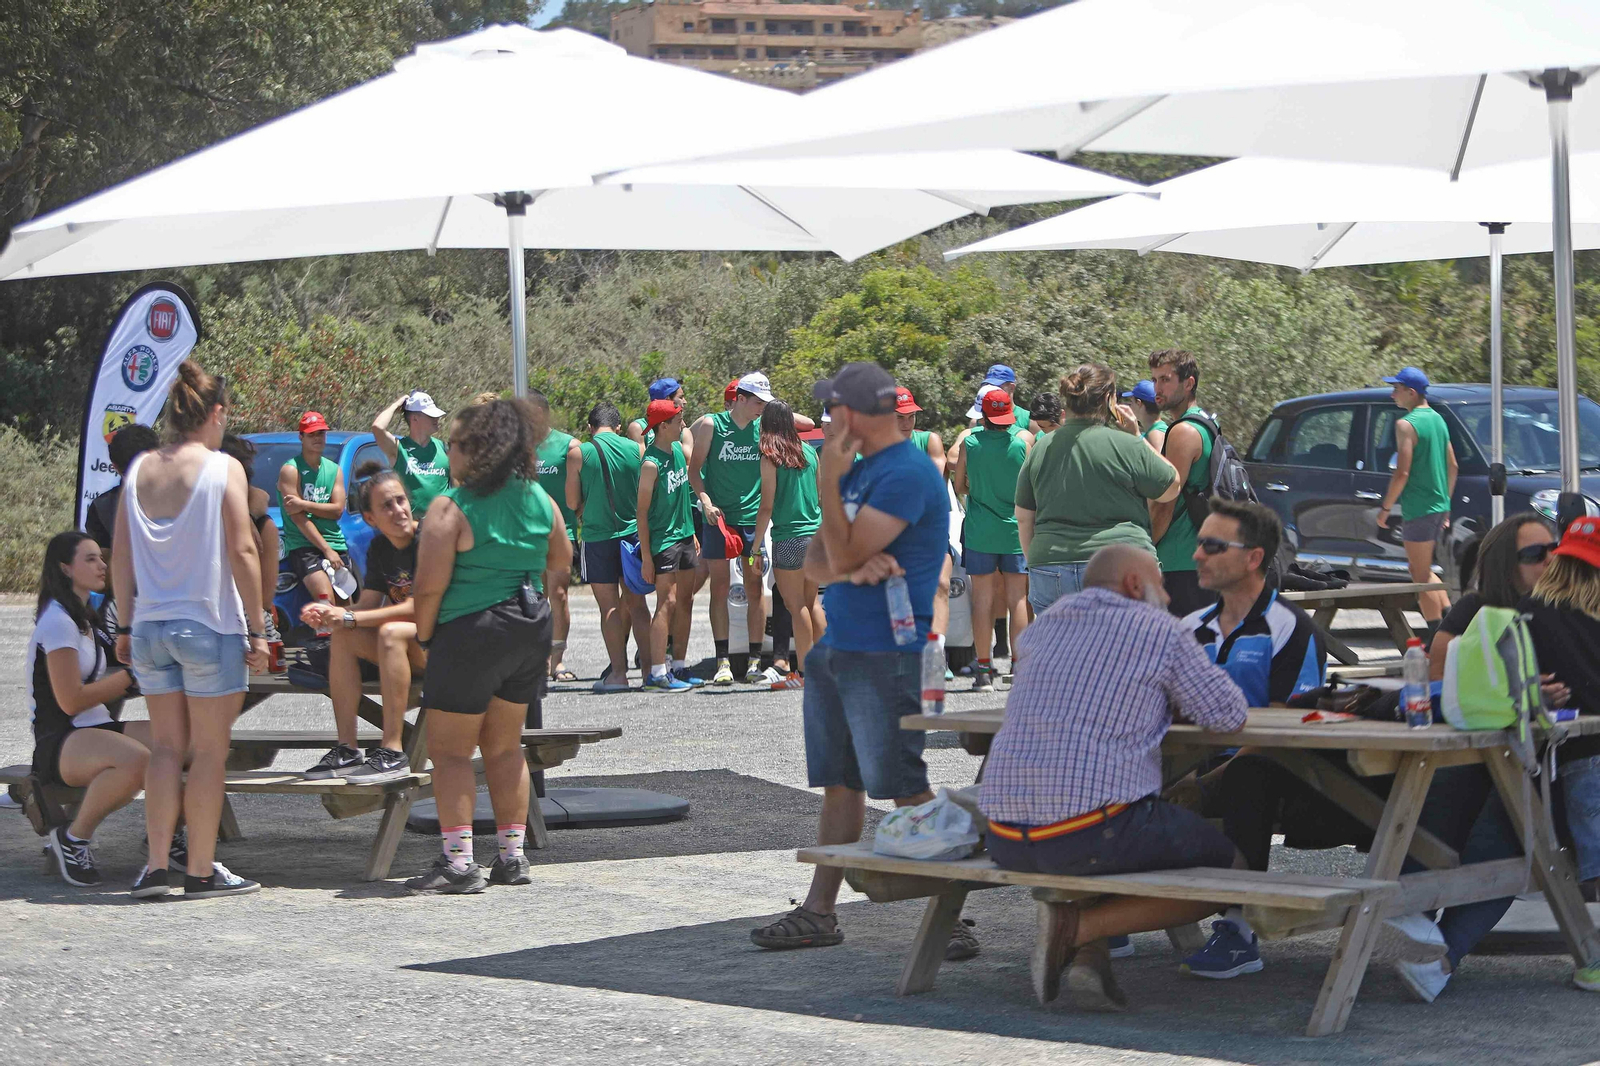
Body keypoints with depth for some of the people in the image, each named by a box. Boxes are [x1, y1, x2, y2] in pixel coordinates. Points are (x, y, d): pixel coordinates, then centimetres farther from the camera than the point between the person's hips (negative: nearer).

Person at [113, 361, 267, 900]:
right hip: (209, 625, -5)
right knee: (209, 752, 3)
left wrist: (126, 625, 15)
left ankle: (155, 865, 8)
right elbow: (242, 552, -11)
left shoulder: (140, 469, 6)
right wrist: (256, 631, -7)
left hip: (150, 627, 5)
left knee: (165, 748, 12)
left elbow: (121, 556, 7)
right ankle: (201, 871, 6)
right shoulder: (223, 469, -8)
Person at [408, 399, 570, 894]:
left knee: (450, 750, 1)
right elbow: (560, 558, 18)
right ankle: (512, 856, 16)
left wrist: (424, 634, -2)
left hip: (471, 632, -7)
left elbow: (430, 585, -17)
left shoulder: (453, 507, -15)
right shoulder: (538, 499, 4)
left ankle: (458, 861, -6)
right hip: (532, 630, 7)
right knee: (505, 747, 16)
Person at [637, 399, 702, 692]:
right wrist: (646, 555, -17)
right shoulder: (651, 464, -16)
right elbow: (642, 511, -15)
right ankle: (657, 673, -11)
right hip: (662, 539, -9)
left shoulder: (678, 449, 9)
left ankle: (679, 667, 17)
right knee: (667, 604, -11)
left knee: (685, 602, 10)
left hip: (684, 536, 9)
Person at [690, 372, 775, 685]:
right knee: (720, 586, -2)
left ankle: (755, 661, 6)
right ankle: (723, 662, -1)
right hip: (719, 516, -2)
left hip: (753, 517, 2)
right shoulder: (711, 425, -2)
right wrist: (705, 500, -14)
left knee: (755, 588, 1)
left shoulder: (764, 427, 4)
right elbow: (694, 468, 0)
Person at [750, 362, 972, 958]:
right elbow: (817, 563, 11)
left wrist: (828, 479, -14)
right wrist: (854, 568, -11)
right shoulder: (858, 470, 16)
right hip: (836, 648, 9)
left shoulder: (908, 474, -14)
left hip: (883, 656, -9)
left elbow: (844, 554, -20)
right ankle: (819, 913, 20)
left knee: (904, 791, -10)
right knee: (839, 785, 14)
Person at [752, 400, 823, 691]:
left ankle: (803, 671, -2)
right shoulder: (810, 453, 8)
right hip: (816, 535, 6)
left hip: (789, 539, -6)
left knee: (796, 605, -2)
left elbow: (767, 506, -12)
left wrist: (756, 545, -7)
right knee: (811, 603, 16)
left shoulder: (771, 458, -9)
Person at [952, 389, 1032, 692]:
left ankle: (983, 670, 2)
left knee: (982, 598, 3)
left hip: (979, 530, 0)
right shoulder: (1025, 439, -7)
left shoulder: (970, 441, -6)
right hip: (1016, 529, 0)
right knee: (1018, 598, 5)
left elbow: (959, 487, 4)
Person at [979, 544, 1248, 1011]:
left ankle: (1089, 959, 9)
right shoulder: (1159, 631, 2)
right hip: (1092, 834, -7)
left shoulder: (1042, 626, 19)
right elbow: (1229, 716, 4)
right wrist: (1174, 702, 24)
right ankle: (1077, 926, -5)